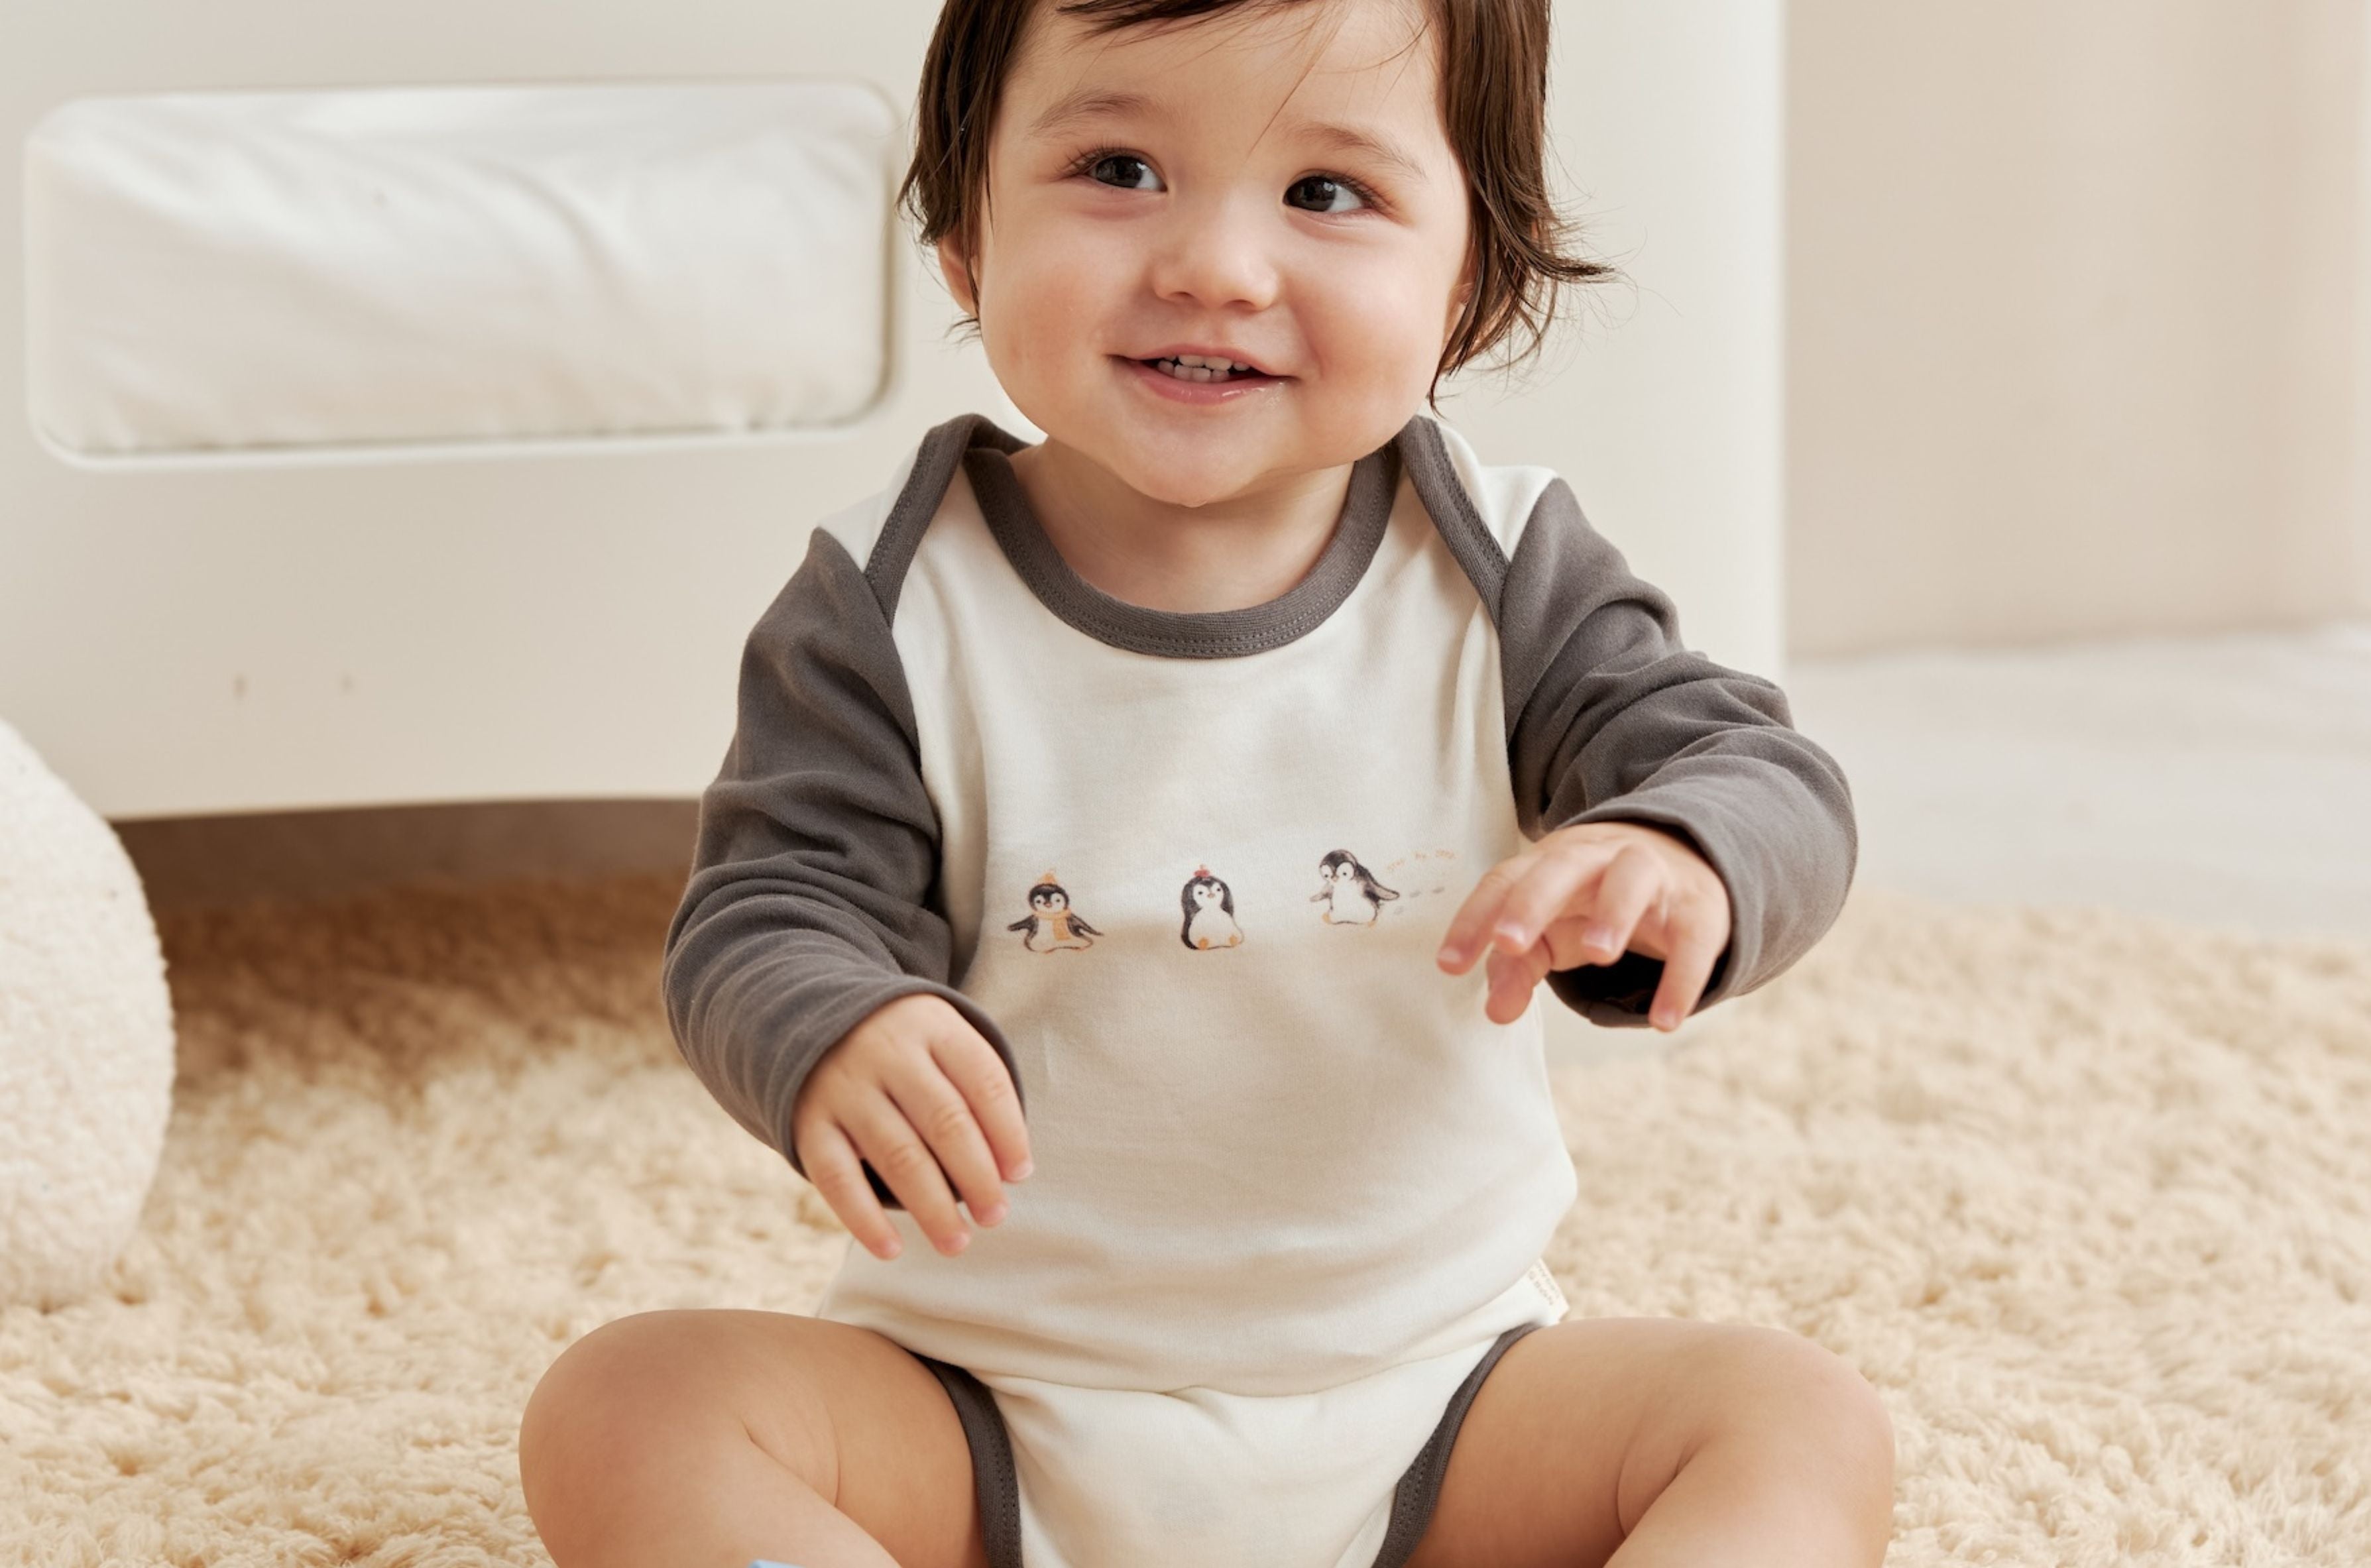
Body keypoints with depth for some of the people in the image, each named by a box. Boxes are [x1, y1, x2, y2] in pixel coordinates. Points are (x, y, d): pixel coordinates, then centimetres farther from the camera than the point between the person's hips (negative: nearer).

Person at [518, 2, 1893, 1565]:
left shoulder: (1498, 569, -5)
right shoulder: (895, 606, -8)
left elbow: (1771, 783, -11)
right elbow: (767, 913, -13)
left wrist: (1675, 863, -37)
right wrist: (834, 1043, -38)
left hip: (1424, 1404, 1)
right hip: (984, 1408, -1)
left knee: (1805, 1424, -20)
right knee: (620, 1409, -23)